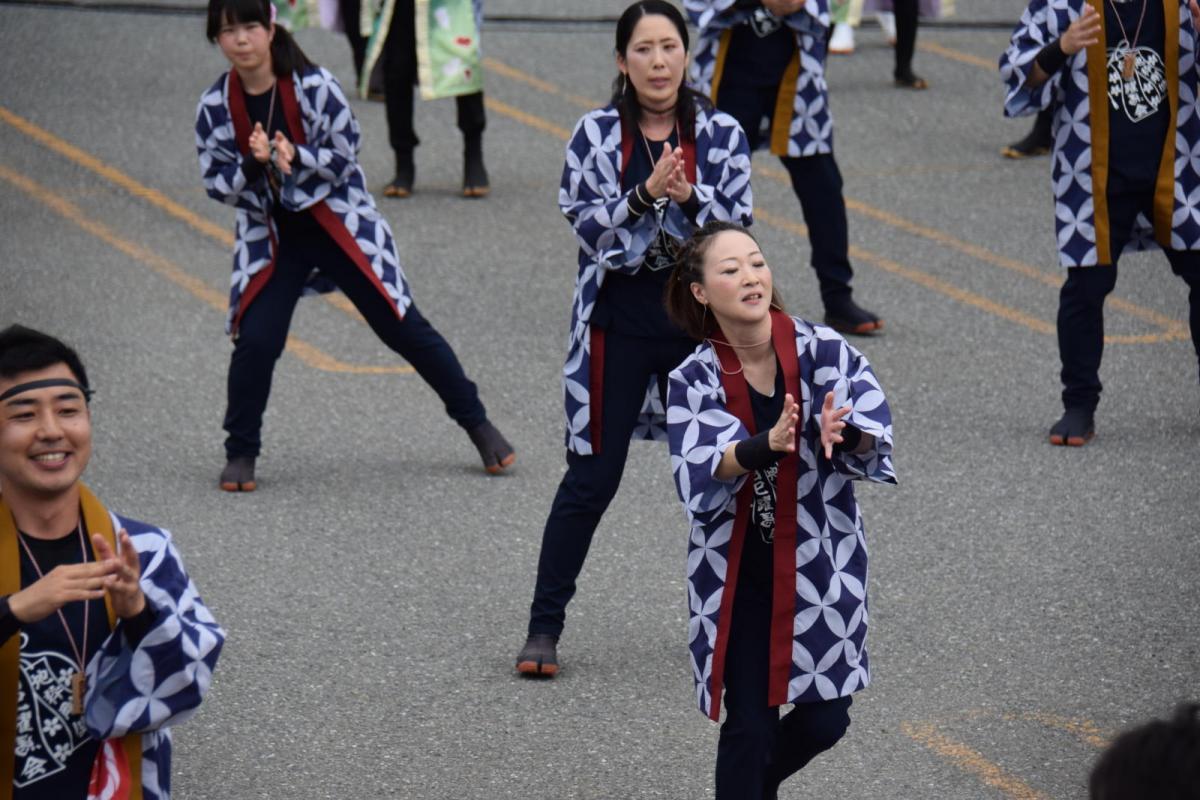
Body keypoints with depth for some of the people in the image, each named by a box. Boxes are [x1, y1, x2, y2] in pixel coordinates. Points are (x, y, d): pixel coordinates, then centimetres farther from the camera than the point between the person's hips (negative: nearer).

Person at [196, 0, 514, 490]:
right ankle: (241, 453, 5)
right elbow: (218, 184, -4)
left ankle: (477, 423, 14)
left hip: (340, 225, -2)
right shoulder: (215, 108, -7)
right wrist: (253, 165, -25)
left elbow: (344, 155, -11)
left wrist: (295, 158, -29)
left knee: (404, 328, 0)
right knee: (254, 341, -13)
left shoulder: (314, 86, -15)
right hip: (271, 239, 2)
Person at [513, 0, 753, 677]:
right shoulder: (596, 135, -2)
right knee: (592, 479, -1)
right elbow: (589, 227, -9)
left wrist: (688, 196, -21)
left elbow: (738, 229, -4)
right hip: (618, 322, -2)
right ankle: (544, 627, 7)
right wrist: (647, 193, -23)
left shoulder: (722, 135, 1)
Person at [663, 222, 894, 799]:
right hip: (738, 573, -1)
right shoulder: (694, 380, -8)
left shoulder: (825, 351, -8)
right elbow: (700, 472, -21)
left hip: (820, 565, 1)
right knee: (749, 724, -2)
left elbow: (873, 435, -18)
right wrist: (766, 446, -39)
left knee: (824, 719, 7)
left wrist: (842, 435, -41)